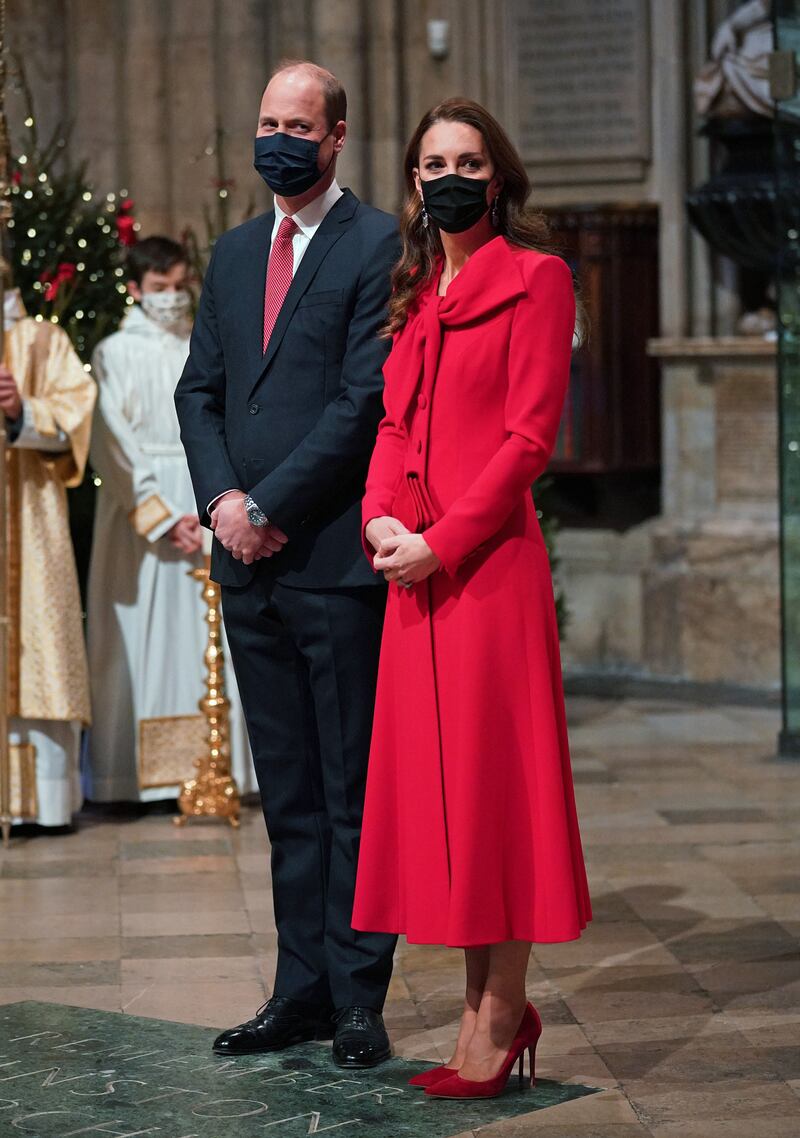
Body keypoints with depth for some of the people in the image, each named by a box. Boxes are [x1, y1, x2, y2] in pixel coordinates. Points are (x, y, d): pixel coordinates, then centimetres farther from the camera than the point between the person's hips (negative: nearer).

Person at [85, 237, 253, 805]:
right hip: (138, 512, -3)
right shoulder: (115, 353, 3)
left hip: (206, 507, 3)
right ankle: (133, 775, -4)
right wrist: (164, 518, -12)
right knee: (141, 641, -5)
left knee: (208, 641, -1)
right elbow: (111, 447, -5)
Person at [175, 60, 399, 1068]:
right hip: (251, 565, 7)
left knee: (354, 792, -1)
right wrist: (221, 499, -1)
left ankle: (359, 998, 5)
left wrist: (268, 505, -13)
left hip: (338, 558, -7)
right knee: (288, 795, 10)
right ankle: (302, 988, 15)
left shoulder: (380, 246, -5)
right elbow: (199, 389, 16)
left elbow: (367, 398, -12)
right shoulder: (233, 254, 17)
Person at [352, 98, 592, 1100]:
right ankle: (481, 1007, 16)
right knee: (433, 778, 8)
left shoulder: (534, 279, -4)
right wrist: (380, 515, -2)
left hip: (489, 558, -7)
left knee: (491, 773, -4)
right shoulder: (418, 292, 18)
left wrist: (440, 541, -15)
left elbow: (529, 435, -11)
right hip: (413, 566, 7)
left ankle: (501, 1016, 3)